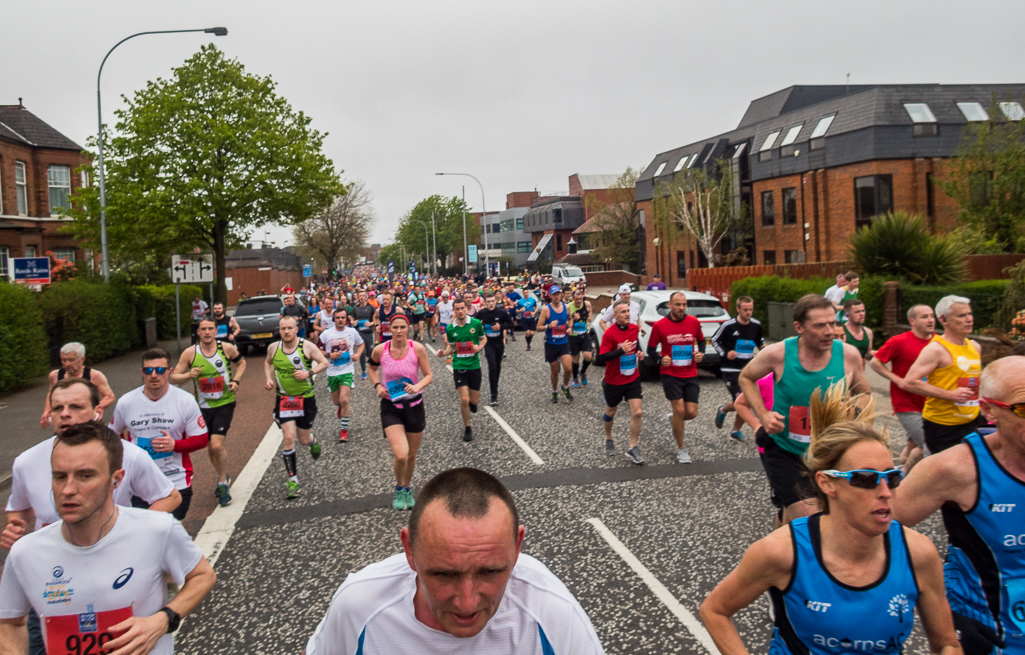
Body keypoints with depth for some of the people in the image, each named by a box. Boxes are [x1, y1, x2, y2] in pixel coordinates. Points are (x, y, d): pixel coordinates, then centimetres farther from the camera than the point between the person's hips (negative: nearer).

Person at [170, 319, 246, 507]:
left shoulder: (227, 348, -7)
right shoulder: (190, 353, -6)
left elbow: (241, 362, 13)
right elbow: (173, 378, -2)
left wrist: (236, 380, -4)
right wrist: (188, 375, -22)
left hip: (225, 404, -2)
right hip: (203, 407, 3)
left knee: (217, 446, -16)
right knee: (210, 448, 13)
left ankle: (223, 484, 6)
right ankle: (223, 477, 40)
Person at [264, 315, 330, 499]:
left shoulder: (307, 346, -10)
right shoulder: (273, 348, -1)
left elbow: (324, 363, -4)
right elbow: (268, 363, 19)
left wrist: (309, 373, -19)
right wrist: (269, 379, 3)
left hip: (305, 399, -1)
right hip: (283, 399, 1)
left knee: (303, 440, 8)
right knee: (288, 438, -11)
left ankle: (313, 442, 49)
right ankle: (293, 481, -1)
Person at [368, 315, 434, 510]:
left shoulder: (417, 348, -11)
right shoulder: (380, 350, -9)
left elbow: (429, 375, -4)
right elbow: (372, 368, 12)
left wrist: (417, 386, -24)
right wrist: (377, 386, -5)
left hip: (414, 405, 1)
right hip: (390, 407, -1)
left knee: (411, 455, 15)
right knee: (400, 455, -18)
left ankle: (408, 489, 43)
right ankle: (399, 489, 12)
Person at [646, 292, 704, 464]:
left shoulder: (694, 322, 1)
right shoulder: (659, 325, -7)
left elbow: (701, 340, 18)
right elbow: (651, 349, 1)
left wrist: (700, 353, -2)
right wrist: (660, 359, -18)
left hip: (691, 374, 3)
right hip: (670, 374, -3)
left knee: (692, 412, -2)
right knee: (679, 409, -10)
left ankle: (674, 420, 36)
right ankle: (681, 448, 10)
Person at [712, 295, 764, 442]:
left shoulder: (756, 325, 2)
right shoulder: (729, 325, -13)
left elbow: (760, 340, 21)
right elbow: (714, 340, -1)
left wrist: (763, 348, 0)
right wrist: (725, 353, -14)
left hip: (748, 369, 5)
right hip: (730, 369, -5)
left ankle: (736, 430, 25)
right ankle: (723, 410, 19)